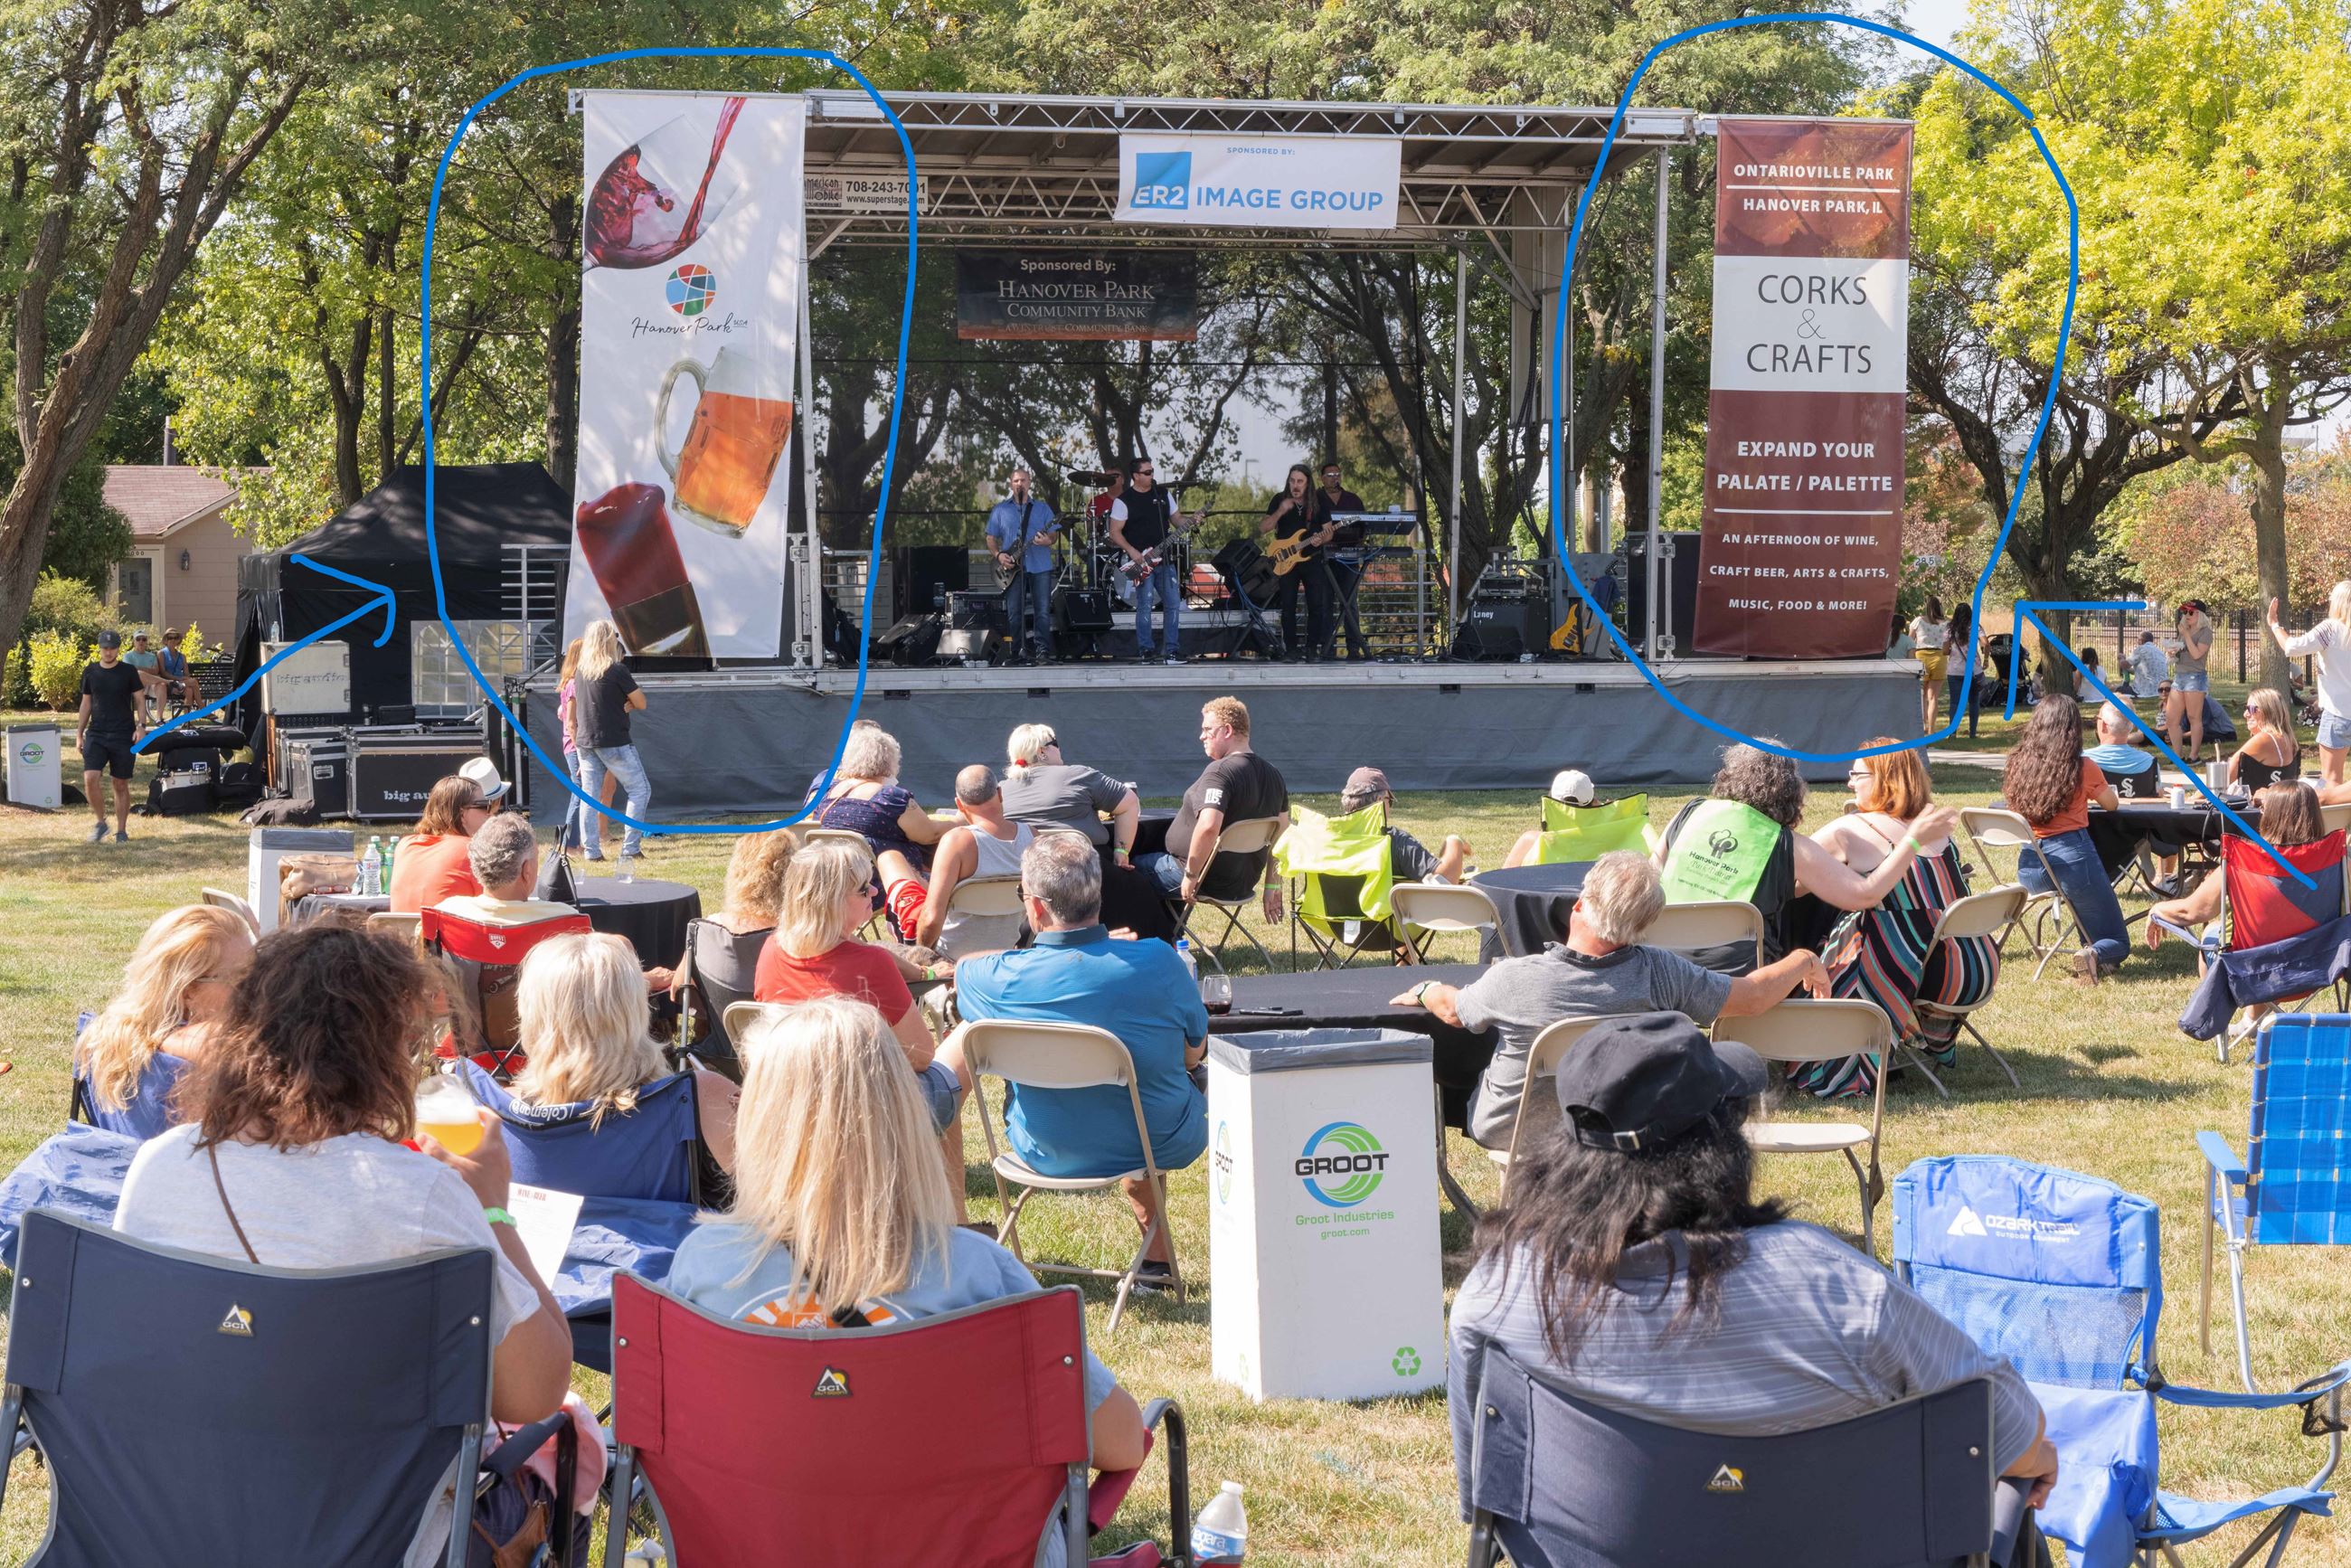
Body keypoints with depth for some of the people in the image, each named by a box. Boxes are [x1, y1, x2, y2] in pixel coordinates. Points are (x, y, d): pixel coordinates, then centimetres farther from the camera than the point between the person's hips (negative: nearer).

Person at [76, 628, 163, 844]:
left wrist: (141, 726, -11)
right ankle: (100, 822, 3)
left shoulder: (129, 671, 0)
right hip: (96, 734, 2)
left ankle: (121, 830, 13)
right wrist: (80, 733, 12)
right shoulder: (90, 672, 7)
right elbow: (86, 703, 14)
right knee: (90, 778, -14)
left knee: (121, 785, 4)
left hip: (124, 736, -2)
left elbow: (140, 700, 3)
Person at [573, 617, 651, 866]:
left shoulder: (580, 671, 8)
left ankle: (591, 850, 5)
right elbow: (641, 703, -7)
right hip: (614, 741, -6)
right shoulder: (616, 670, -11)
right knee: (640, 789, 4)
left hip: (585, 742, 6)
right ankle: (630, 847, -3)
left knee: (589, 796, 8)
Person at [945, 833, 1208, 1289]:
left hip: (1047, 1154, 1)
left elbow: (958, 970, 4)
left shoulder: (1004, 978, -23)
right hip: (1160, 1145, -1)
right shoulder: (1157, 962, -25)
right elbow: (1194, 1053, -6)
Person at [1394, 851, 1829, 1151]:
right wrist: (1803, 962, 5)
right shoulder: (1661, 974, -27)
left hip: (1507, 1133, -2)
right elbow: (1751, 996, -15)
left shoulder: (1512, 979, -28)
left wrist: (1425, 991, 18)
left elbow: (1453, 1010, -6)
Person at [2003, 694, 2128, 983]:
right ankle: (2095, 955, -24)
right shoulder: (2083, 769, -4)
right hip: (2071, 859, -4)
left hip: (2029, 869, 4)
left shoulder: (2018, 764, 4)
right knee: (2118, 943, 9)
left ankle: (2091, 950, 19)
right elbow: (2112, 804, 13)